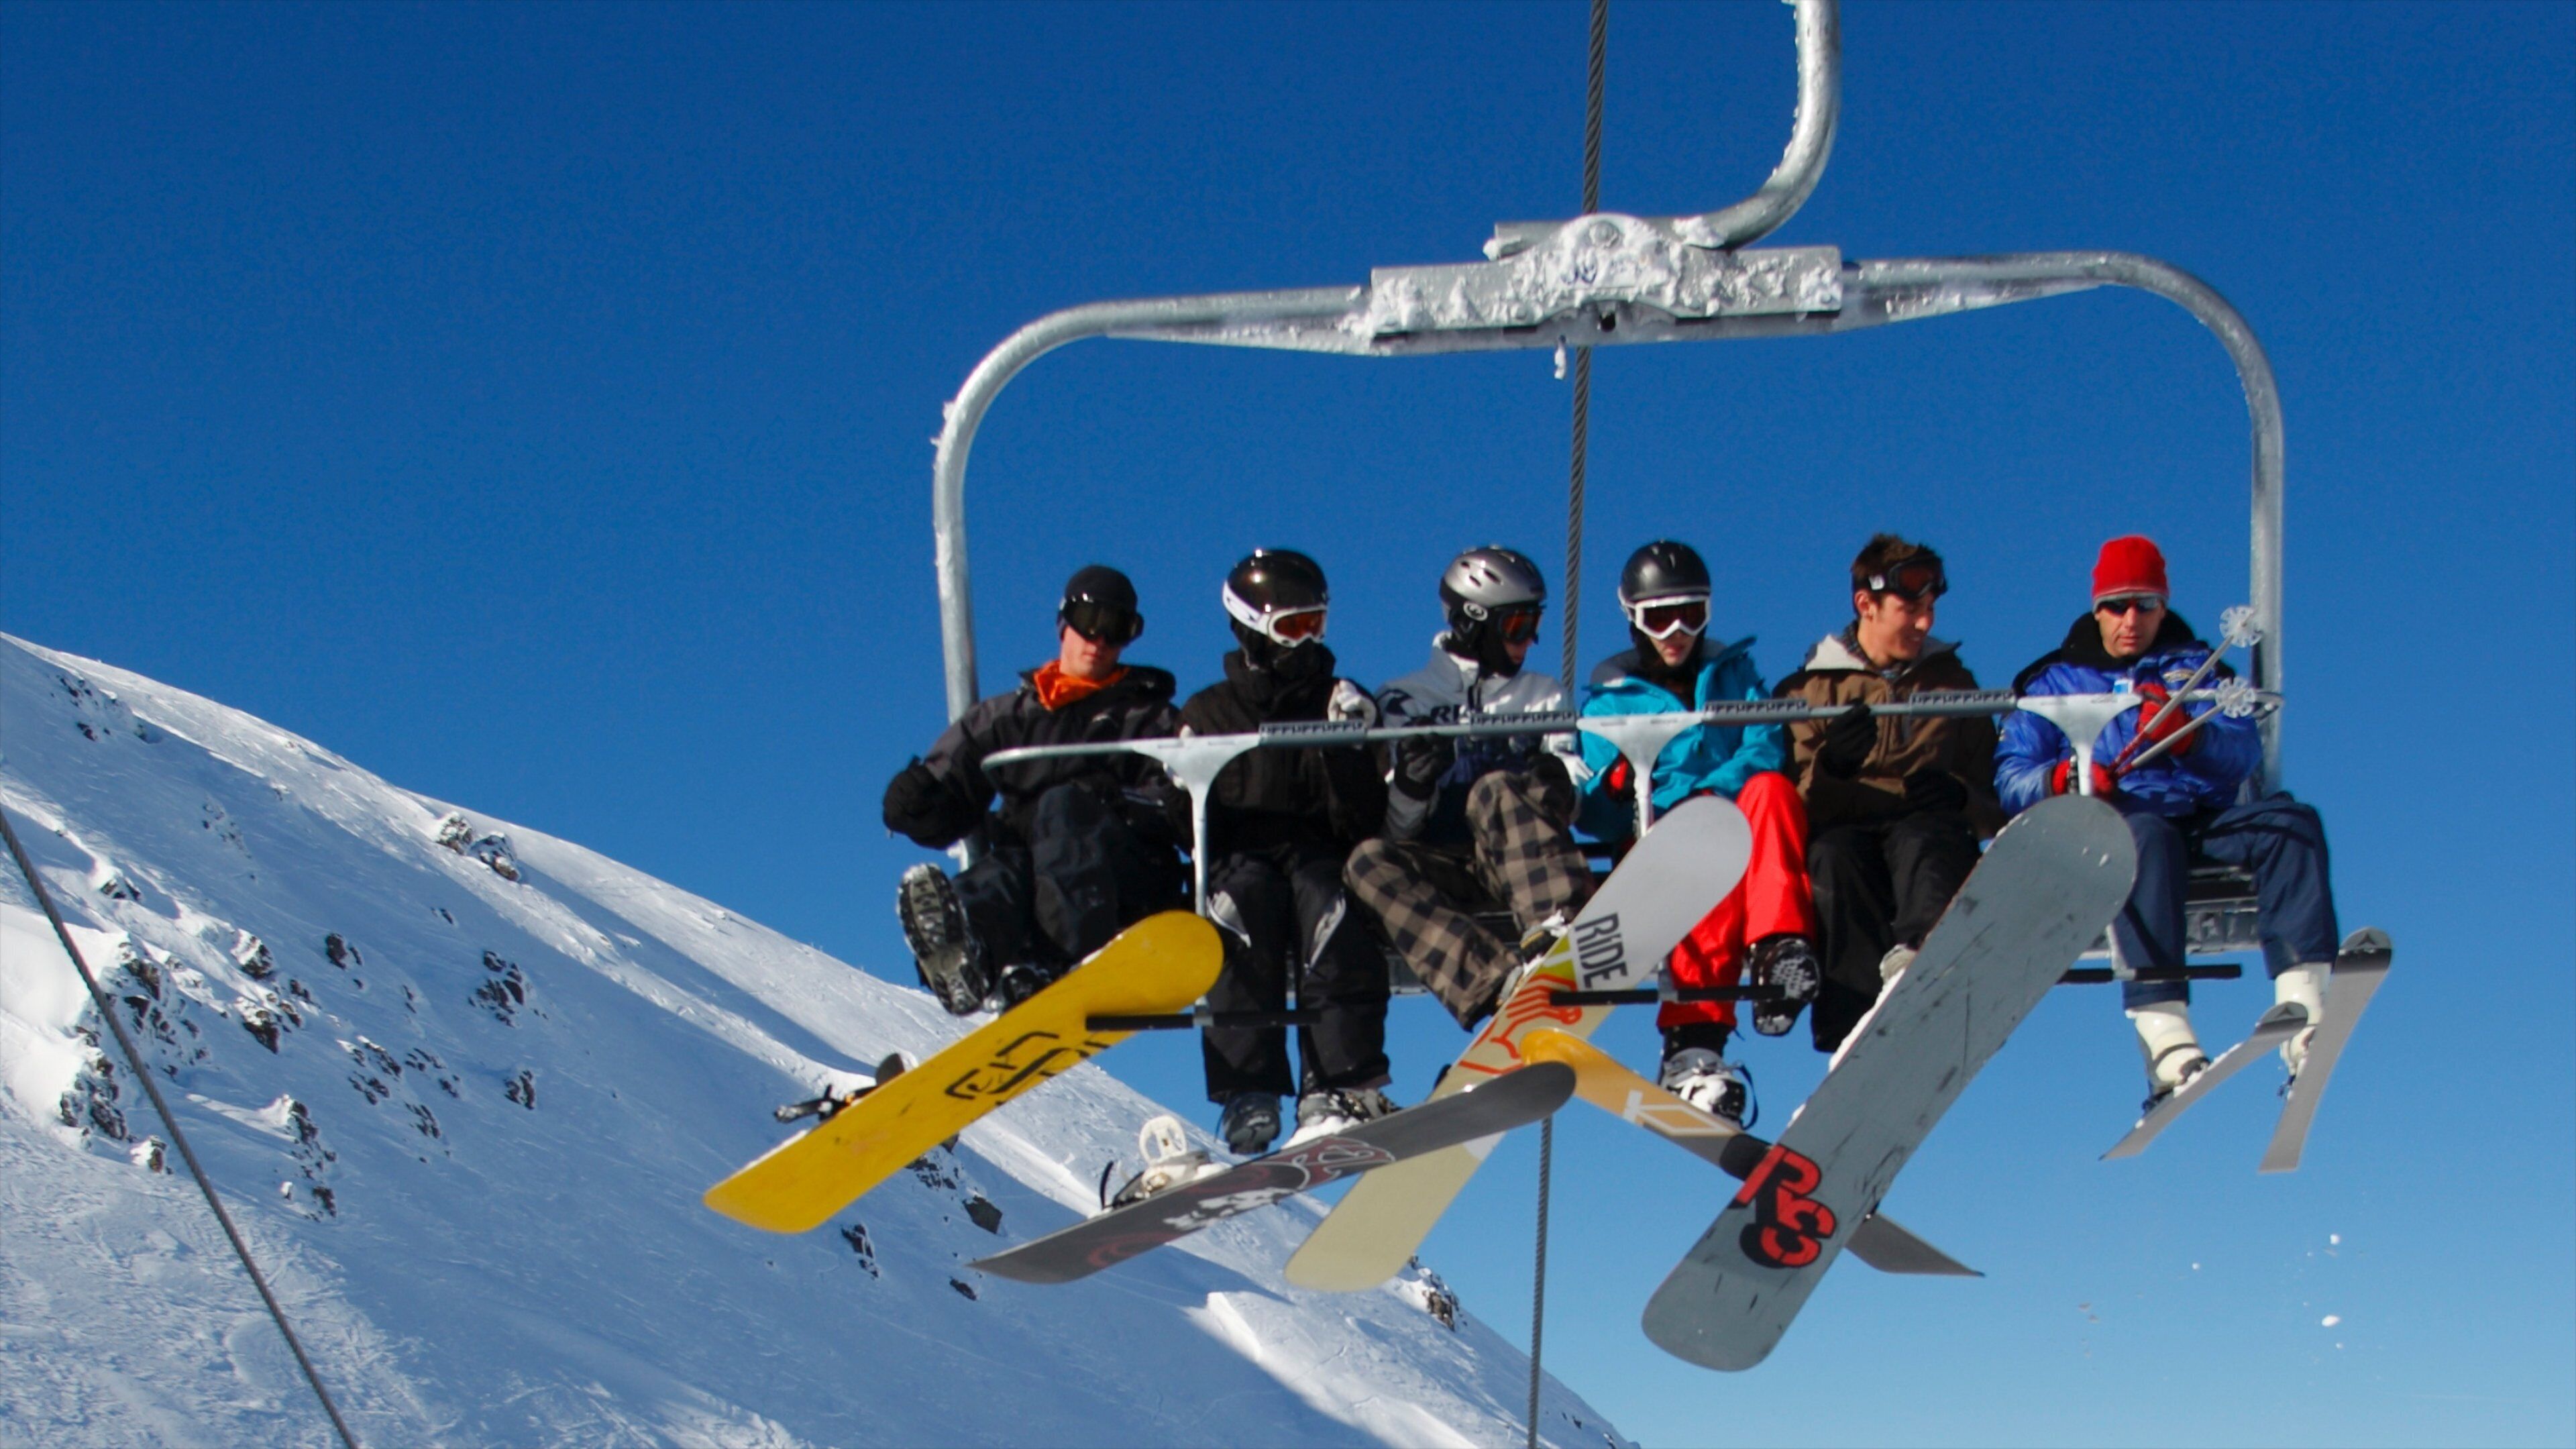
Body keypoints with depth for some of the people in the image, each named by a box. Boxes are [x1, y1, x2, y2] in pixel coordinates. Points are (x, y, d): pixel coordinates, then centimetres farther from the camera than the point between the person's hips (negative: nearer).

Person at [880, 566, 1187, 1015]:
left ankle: (1049, 964, -61)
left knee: (1064, 805, -32)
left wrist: (1114, 802, -13)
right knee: (998, 876, -35)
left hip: (1132, 885, -1)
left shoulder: (1150, 719, 24)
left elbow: (1178, 806, 6)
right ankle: (967, 959, -73)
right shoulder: (1006, 716, 29)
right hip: (1024, 863, 1)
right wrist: (918, 802, -6)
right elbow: (951, 803, 18)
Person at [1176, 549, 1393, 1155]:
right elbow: (1184, 820, 10)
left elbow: (1365, 826, 4)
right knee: (1247, 900, -35)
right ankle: (1248, 1094, -40)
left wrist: (1346, 752, -11)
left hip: (1321, 859, 0)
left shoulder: (1344, 706, 16)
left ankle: (1339, 1089, -42)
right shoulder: (1207, 713, 18)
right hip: (1237, 862, 0)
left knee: (1329, 906, -34)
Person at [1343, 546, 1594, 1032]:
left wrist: (1550, 785, -13)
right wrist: (1409, 784, -18)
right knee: (1369, 862, -33)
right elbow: (1393, 832, 5)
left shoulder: (1544, 696, 23)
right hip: (1440, 872, 0)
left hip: (1521, 864, 0)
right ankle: (1498, 982, -55)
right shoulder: (1405, 700, 15)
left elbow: (1571, 798, 11)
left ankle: (1557, 928, -55)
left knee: (1498, 789, -30)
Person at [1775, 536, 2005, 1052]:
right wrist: (1830, 765, -18)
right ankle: (1860, 1019, -53)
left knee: (1923, 840, -35)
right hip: (1841, 830, 0)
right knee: (1834, 854, -36)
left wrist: (1958, 797, -7)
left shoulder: (1952, 681, 23)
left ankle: (1910, 960, -66)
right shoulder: (1811, 686, 16)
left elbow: (1993, 805, 17)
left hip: (1930, 830, 1)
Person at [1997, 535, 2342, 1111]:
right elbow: (2010, 776, 6)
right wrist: (2062, 778, -17)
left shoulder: (2194, 665, 25)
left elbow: (2244, 751, 5)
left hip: (2206, 819, 3)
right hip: (2113, 821, -2)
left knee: (2291, 821, -28)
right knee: (2146, 837, -38)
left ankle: (2303, 1017, -44)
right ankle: (2165, 1041, -54)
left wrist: (2188, 734, -17)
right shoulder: (2054, 680, 21)